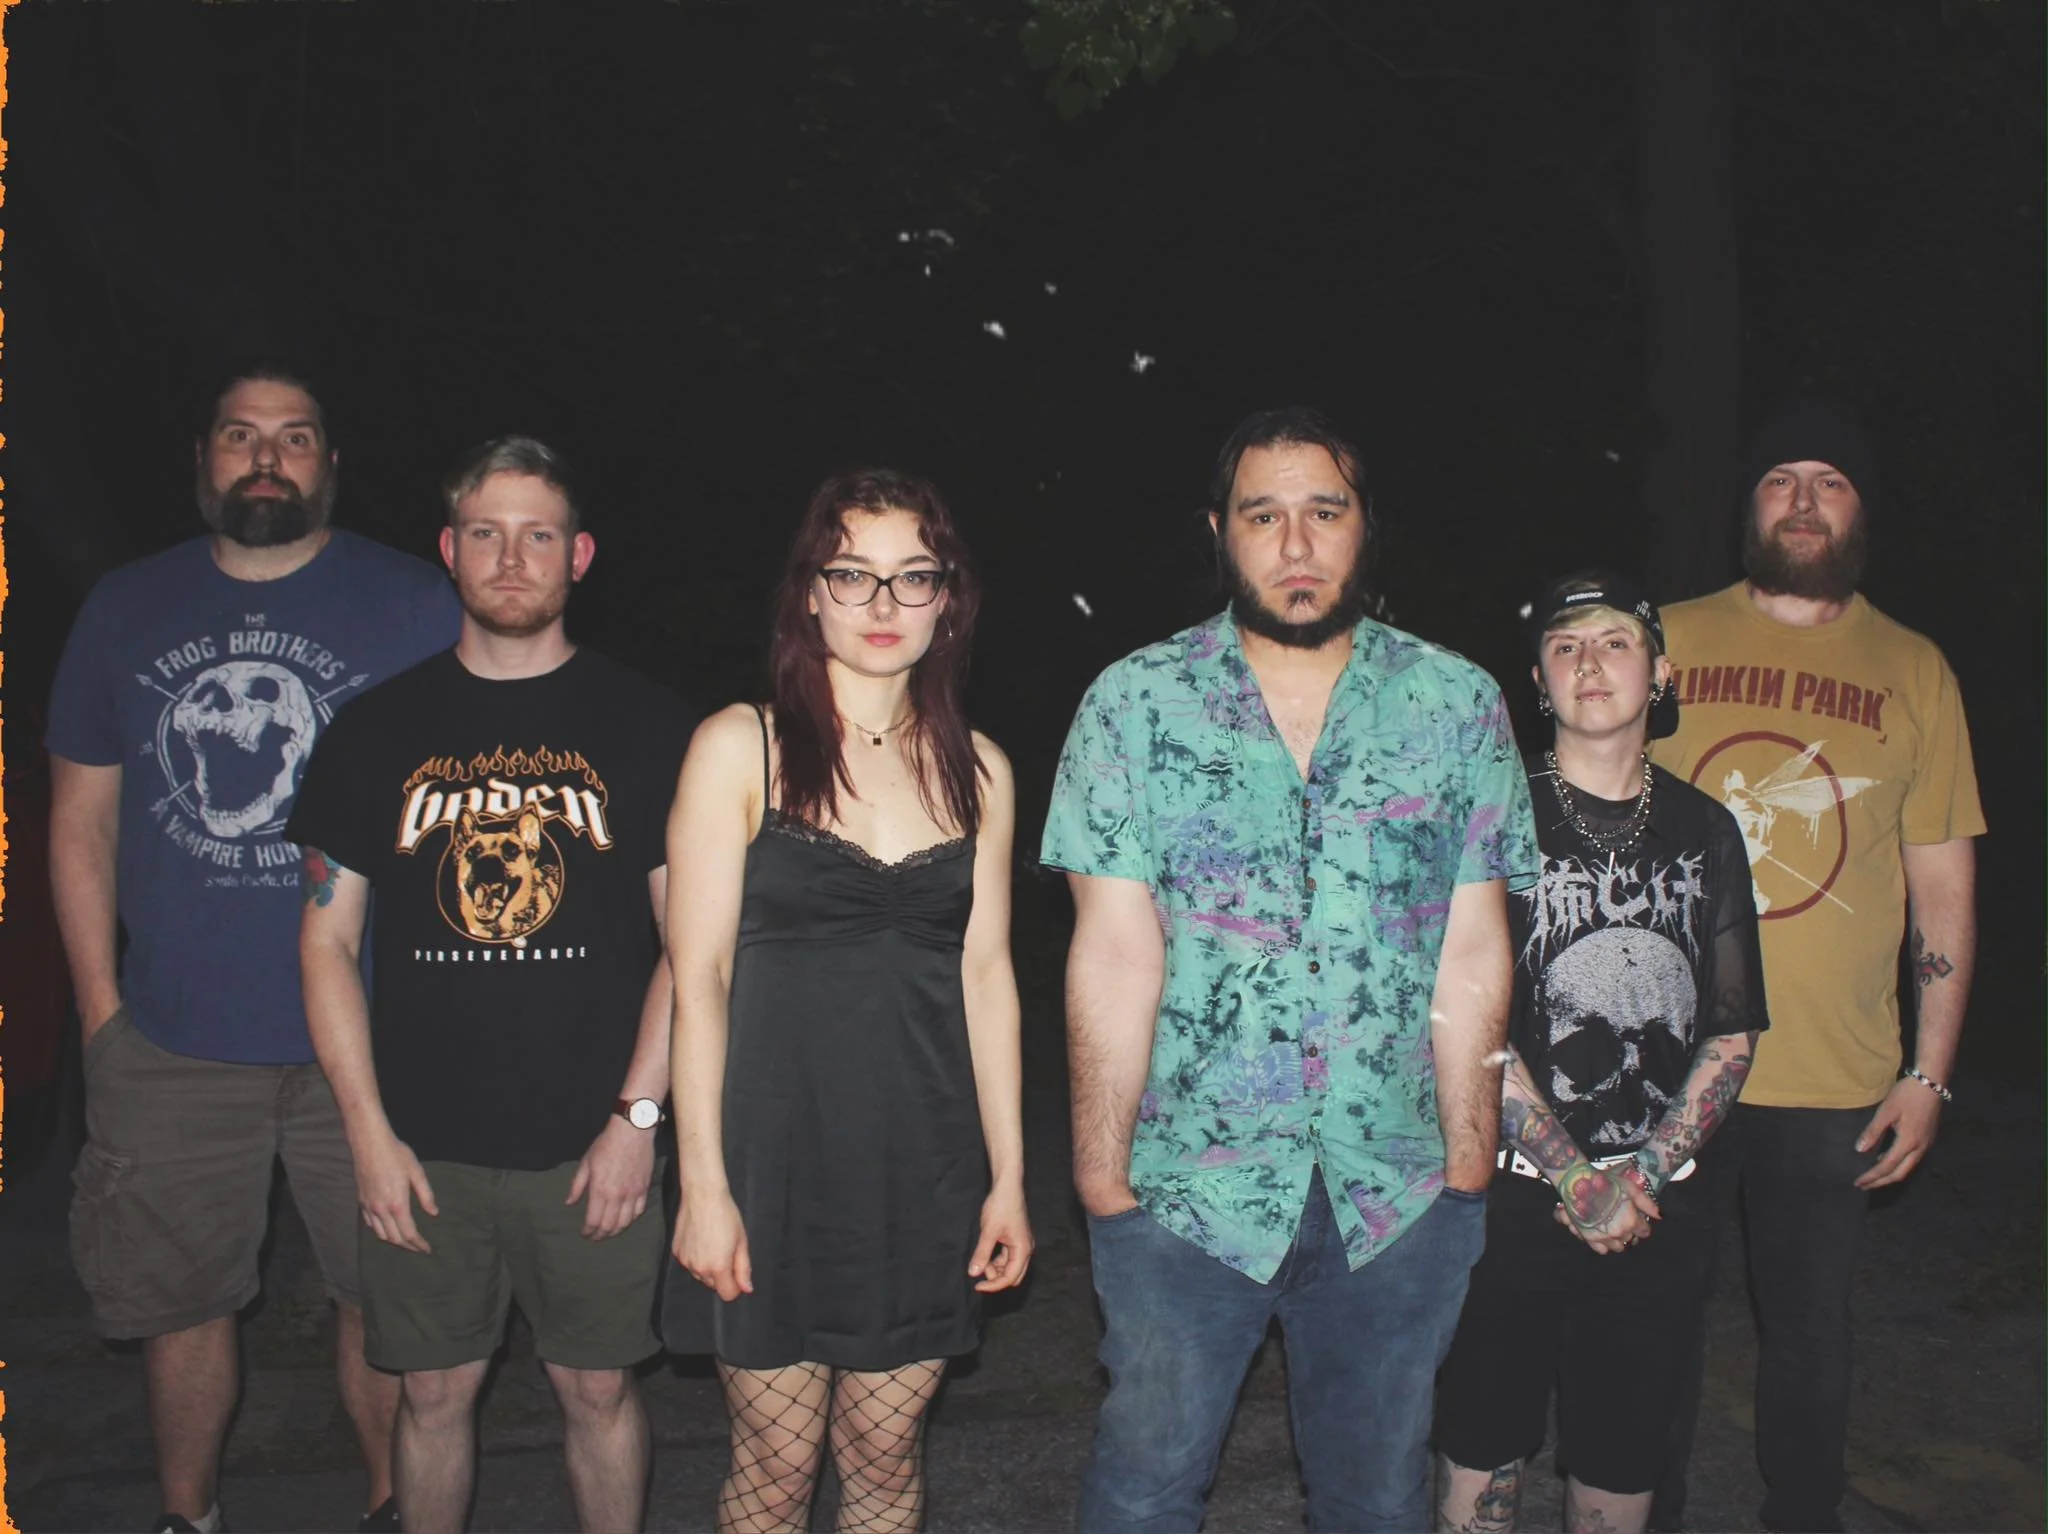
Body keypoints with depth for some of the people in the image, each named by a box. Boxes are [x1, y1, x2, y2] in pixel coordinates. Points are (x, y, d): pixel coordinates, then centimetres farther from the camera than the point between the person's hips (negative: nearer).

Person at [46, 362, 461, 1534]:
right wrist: (101, 1012, 5)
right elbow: (81, 821, 10)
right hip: (174, 1044, 3)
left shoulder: (413, 605, -2)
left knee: (384, 1296, 8)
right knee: (182, 1299, 14)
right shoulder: (127, 609, 7)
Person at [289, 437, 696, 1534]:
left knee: (598, 1388, 10)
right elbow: (327, 941, 6)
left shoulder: (643, 725, 0)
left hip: (594, 1146, -1)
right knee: (434, 1393, 13)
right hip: (424, 1150, 2)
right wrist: (369, 1132, -2)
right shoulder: (380, 728, 4)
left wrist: (638, 1116, -7)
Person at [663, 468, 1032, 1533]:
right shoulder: (741, 747, -4)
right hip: (779, 1156, -2)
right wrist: (703, 1184, -9)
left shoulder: (975, 767, 6)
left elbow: (986, 974, 8)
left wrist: (1008, 1177, 6)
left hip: (923, 1166, 3)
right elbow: (699, 977, -6)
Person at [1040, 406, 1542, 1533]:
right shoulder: (1132, 705, -2)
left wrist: (1469, 1160, -1)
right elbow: (1114, 949, -6)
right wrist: (1102, 1168, -7)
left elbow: (1473, 952, 1)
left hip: (1399, 1190, 2)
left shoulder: (1459, 704, 2)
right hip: (1184, 1185, -1)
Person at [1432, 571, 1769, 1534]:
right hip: (1513, 1199, -3)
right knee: (1482, 1453, 6)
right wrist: (1575, 1176, -11)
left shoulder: (1705, 831, 7)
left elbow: (1733, 1033, 6)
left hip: (1662, 1213, 3)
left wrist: (1642, 1175, -5)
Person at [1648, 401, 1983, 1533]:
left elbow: (1944, 889, 7)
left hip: (1836, 1083, 1)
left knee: (1808, 1334, 12)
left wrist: (1930, 1074, 2)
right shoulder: (1668, 641, 3)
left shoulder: (1915, 671, 5)